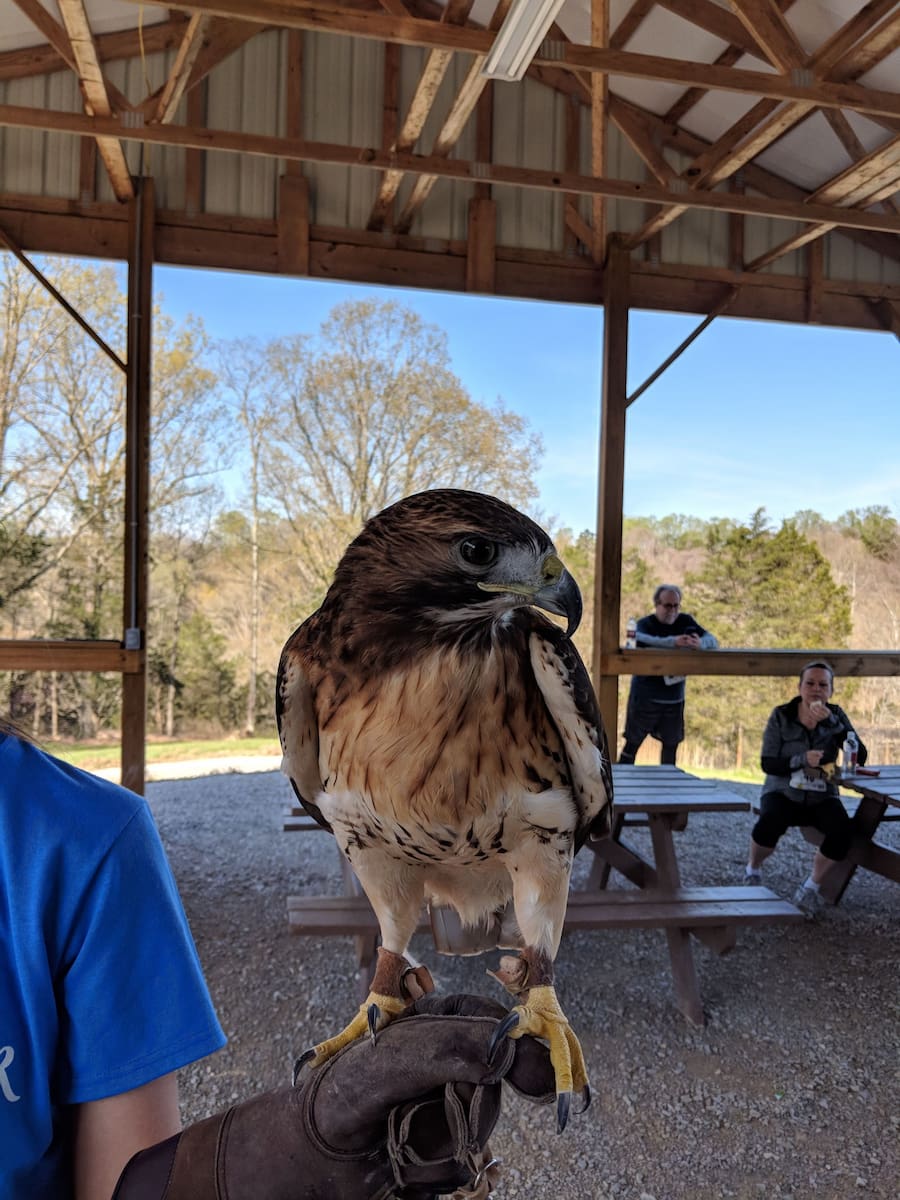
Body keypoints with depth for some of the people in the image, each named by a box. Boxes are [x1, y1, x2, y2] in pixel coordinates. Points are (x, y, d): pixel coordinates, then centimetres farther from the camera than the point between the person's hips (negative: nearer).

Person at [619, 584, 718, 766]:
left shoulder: (685, 621, 6)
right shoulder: (645, 624, -9)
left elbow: (712, 641, -5)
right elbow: (639, 640, -32)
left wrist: (700, 644, -30)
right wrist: (673, 642, -45)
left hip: (674, 698, 5)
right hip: (645, 697, -5)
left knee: (671, 744, 14)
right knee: (633, 743, -1)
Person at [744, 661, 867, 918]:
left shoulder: (836, 715, 0)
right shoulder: (781, 715, -5)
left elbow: (860, 757, -13)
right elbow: (767, 764, -7)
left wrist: (830, 721, -23)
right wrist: (801, 760, -24)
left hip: (822, 797, 2)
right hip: (782, 792, -2)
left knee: (841, 833, -28)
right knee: (770, 824, -34)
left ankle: (811, 886, -2)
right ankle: (752, 869, -1)